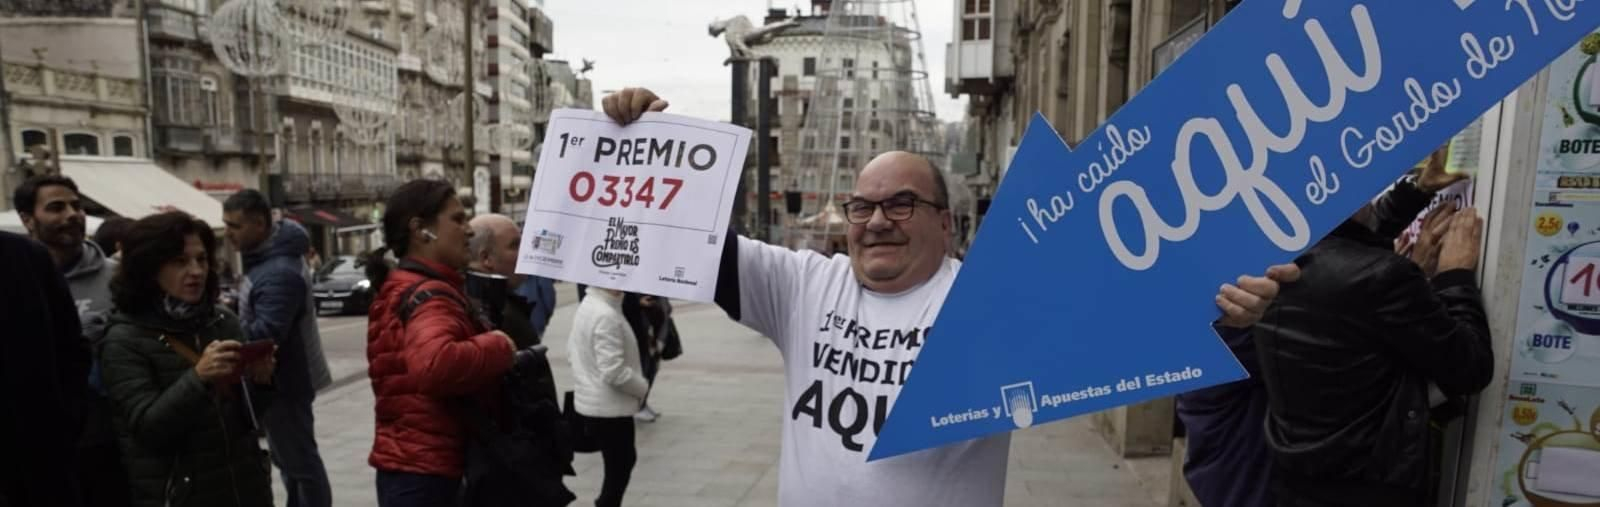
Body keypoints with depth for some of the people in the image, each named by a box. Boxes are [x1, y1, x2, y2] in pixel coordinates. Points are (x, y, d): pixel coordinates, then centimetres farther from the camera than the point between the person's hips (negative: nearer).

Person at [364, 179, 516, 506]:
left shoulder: (403, 289, 15)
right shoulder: (431, 296, -19)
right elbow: (436, 364, -40)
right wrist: (499, 347, -23)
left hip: (409, 463, 11)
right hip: (424, 470, -11)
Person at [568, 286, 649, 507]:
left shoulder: (587, 305, 4)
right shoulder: (607, 316, -26)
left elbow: (573, 351, 14)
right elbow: (614, 371, -27)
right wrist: (642, 387, -11)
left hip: (590, 402, 9)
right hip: (609, 407, -9)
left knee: (624, 460, 23)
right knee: (618, 470, 5)